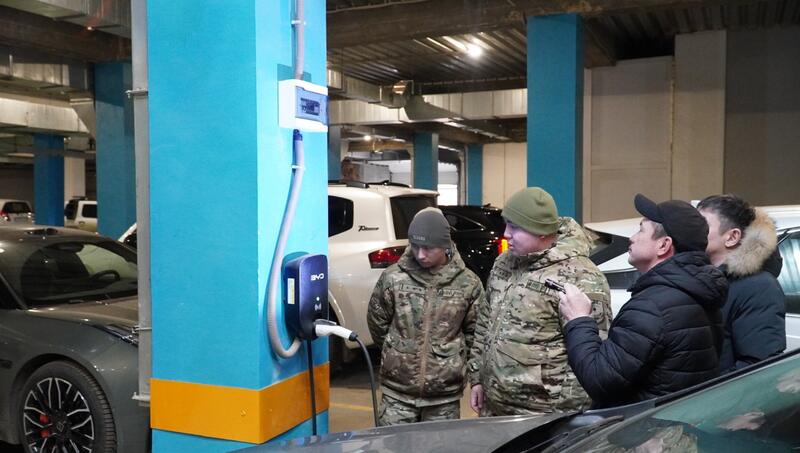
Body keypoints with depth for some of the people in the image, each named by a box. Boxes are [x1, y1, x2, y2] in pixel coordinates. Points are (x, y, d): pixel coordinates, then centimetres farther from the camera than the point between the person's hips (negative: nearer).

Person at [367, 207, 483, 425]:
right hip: (397, 392, 0)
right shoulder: (393, 277, -6)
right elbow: (377, 322, 8)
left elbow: (474, 331, 7)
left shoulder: (468, 283, -5)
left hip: (444, 395, 0)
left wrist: (453, 357, 9)